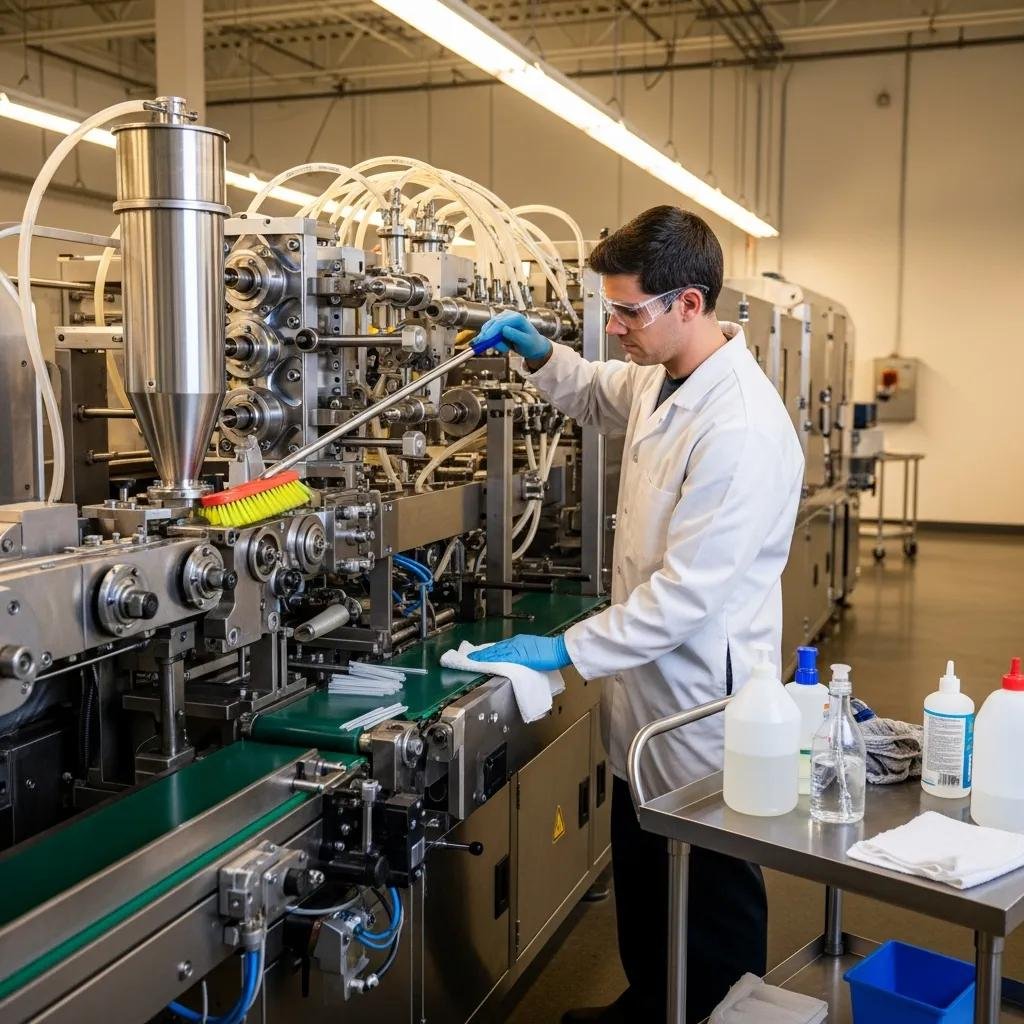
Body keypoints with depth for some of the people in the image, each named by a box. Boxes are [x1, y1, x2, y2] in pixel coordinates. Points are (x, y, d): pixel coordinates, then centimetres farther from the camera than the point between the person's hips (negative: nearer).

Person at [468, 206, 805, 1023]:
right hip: (648, 685, 9)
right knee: (640, 882, 26)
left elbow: (688, 593, -28)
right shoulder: (661, 378, 1)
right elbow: (601, 398, 25)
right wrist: (542, 354, 5)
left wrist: (569, 651, -21)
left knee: (712, 905, 12)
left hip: (700, 705, -9)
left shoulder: (741, 428, -28)